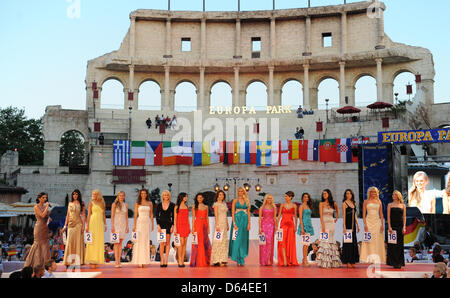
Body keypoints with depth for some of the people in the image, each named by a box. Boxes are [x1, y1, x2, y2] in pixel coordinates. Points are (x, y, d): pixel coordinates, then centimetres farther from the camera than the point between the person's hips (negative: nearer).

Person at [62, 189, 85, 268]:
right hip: (70, 224, 3)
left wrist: (83, 226, -9)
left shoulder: (81, 204, 4)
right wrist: (65, 226, 10)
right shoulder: (70, 204, 13)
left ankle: (78, 260, 1)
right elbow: (68, 215, 15)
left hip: (78, 224, -3)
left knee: (78, 241, -3)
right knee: (69, 242, -1)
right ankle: (69, 261, 3)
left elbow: (84, 215, 0)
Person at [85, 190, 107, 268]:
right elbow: (88, 214, -2)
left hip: (100, 224, 5)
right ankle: (91, 261, -2)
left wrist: (105, 224, 8)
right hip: (93, 223, -5)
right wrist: (87, 225, -9)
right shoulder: (91, 203, 2)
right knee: (92, 242, -6)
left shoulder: (102, 204, 14)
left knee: (99, 242, 3)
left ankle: (97, 261, 9)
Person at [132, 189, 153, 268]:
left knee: (146, 241, 2)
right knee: (139, 241, -8)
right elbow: (135, 215, 1)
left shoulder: (150, 203, 10)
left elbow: (151, 214, 13)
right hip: (139, 222, -3)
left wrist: (152, 224, 6)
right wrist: (134, 225, -6)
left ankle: (144, 261, 6)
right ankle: (139, 261, -8)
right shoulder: (137, 203, 4)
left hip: (147, 223, 3)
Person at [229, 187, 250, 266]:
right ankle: (238, 259, -2)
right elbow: (232, 212, -3)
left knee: (243, 240, 4)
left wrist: (249, 223, 0)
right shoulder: (235, 200, 2)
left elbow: (248, 213, 9)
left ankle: (241, 259, 12)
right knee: (237, 239, -7)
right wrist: (234, 223, -12)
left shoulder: (247, 201, 10)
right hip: (237, 219, -3)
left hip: (245, 220, 3)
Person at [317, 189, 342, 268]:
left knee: (331, 240, 3)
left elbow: (337, 210, 30)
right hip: (324, 223, -3)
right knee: (325, 240, -11)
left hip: (331, 223, 4)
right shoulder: (321, 204, 0)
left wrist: (336, 218, 17)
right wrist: (323, 226, -17)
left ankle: (332, 262, 7)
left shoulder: (333, 204, 9)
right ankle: (324, 262, -13)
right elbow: (321, 215, -8)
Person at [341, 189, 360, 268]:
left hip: (353, 225, 7)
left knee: (354, 242, 7)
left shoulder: (354, 203, 15)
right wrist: (344, 226, -16)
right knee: (348, 242, -6)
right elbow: (344, 215, -9)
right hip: (347, 224, -7)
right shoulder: (344, 204, -4)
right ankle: (348, 262, -2)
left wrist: (357, 225, 14)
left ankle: (352, 261, 12)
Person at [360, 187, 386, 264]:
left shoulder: (379, 202, 11)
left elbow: (381, 214, 11)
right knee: (369, 240, -7)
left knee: (377, 240, -2)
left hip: (377, 221, 2)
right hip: (369, 221, -2)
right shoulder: (366, 202, 5)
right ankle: (370, 258, -5)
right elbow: (364, 214, 2)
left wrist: (382, 224, 1)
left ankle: (377, 259, 2)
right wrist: (365, 224, -9)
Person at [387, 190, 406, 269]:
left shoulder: (403, 206, 8)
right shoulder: (390, 205, 6)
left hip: (400, 226, 1)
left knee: (400, 244, 3)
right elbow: (388, 216, 1)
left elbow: (404, 217, 7)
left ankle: (399, 263, 9)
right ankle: (393, 262, 3)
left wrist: (404, 227, -3)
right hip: (392, 225, -1)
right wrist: (389, 227, -8)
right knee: (392, 244, -2)